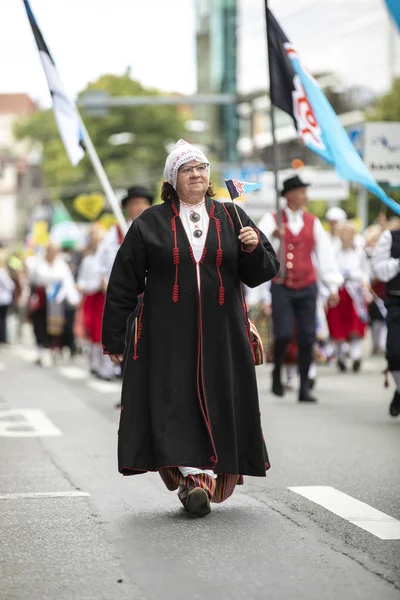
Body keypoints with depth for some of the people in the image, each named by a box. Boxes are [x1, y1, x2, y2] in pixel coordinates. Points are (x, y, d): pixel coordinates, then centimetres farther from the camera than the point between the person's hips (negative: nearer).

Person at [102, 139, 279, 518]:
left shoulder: (231, 218, 10)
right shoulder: (150, 224, 5)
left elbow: (261, 273, 8)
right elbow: (123, 284, 6)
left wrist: (254, 248, -14)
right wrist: (113, 337, 4)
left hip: (221, 332, 2)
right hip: (167, 333, -2)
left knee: (219, 399, 0)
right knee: (176, 399, -12)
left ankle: (209, 474, 11)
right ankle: (192, 475, -16)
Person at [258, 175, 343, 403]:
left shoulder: (313, 223, 9)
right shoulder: (273, 220, 2)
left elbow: (325, 253, 8)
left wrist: (333, 287, 2)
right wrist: (271, 235, -34)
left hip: (307, 288, 3)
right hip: (281, 287, -2)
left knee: (307, 338, -1)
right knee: (284, 335, -12)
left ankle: (304, 387, 7)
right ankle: (277, 373, 15)